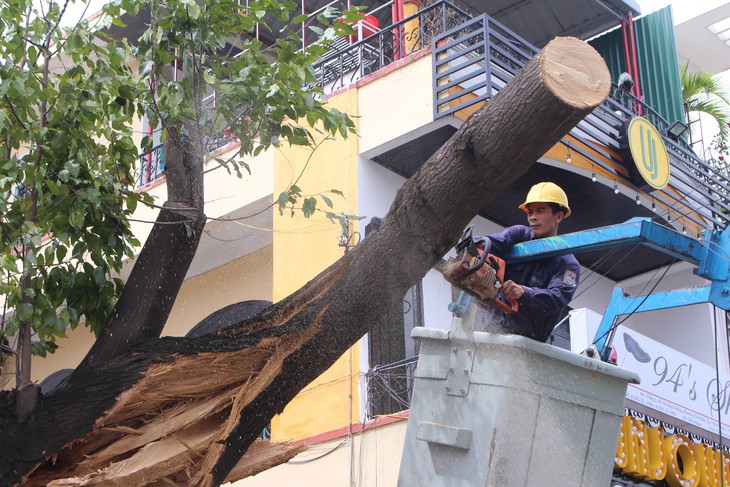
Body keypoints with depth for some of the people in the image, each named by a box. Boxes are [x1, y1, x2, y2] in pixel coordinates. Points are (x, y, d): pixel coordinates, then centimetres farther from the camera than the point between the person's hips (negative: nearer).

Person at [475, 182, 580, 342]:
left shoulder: (569, 264, 3)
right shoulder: (519, 234, 12)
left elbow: (559, 298, -15)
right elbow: (492, 242, -8)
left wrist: (523, 292, -34)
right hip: (493, 324, 3)